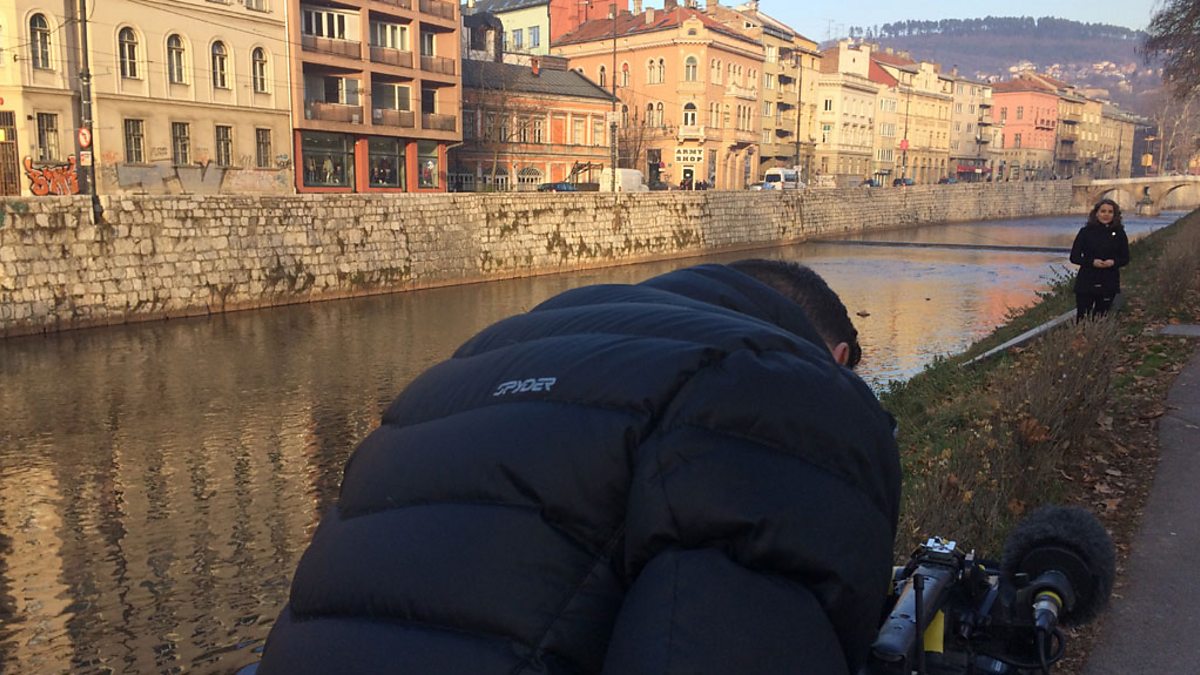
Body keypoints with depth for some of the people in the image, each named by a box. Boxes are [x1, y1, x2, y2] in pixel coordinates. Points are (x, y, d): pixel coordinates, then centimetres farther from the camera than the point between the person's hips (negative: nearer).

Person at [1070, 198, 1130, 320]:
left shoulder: (1119, 233, 4)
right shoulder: (1086, 232, 0)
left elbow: (1125, 258, 8)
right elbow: (1074, 257, -1)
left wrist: (1114, 262, -13)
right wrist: (1092, 262, -17)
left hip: (1109, 284, 2)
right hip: (1086, 283, -2)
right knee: (1082, 319, -4)